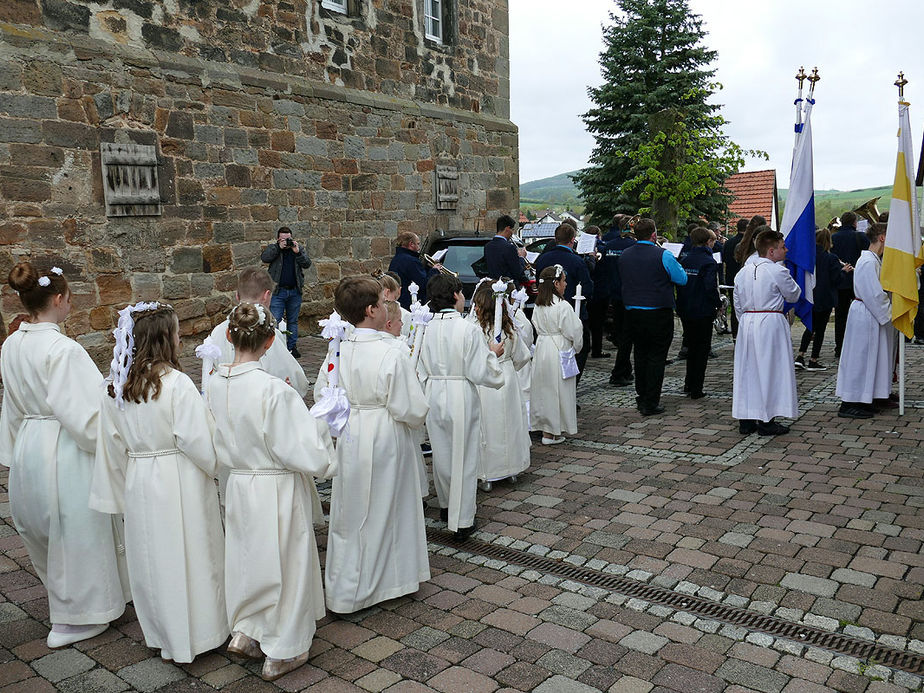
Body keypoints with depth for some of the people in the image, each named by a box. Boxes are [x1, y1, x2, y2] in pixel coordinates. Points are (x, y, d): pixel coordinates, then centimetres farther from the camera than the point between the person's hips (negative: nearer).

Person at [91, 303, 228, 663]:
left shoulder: (115, 389, -1)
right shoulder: (177, 383, -20)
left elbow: (113, 445, 5)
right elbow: (197, 440, -20)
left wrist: (121, 491, 14)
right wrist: (215, 464, -1)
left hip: (138, 484, 6)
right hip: (179, 483, -5)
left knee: (150, 558, 18)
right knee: (185, 555, 9)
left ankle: (158, 634, 34)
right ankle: (192, 635, 23)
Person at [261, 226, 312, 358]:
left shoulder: (299, 249, 10)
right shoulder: (272, 248, 5)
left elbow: (307, 264, -2)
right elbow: (264, 258, -14)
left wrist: (297, 252, -15)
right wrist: (278, 247, -16)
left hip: (295, 291, 3)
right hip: (278, 291, -2)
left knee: (293, 321, 9)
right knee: (275, 320, -6)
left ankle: (292, 346, 17)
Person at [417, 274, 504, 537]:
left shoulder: (427, 330, -3)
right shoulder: (468, 329, -16)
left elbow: (422, 371, 3)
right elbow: (480, 372, -14)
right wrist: (492, 354, 2)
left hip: (434, 397, 5)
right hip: (461, 398, -5)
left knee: (441, 454, 19)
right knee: (463, 457, 6)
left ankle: (446, 507, 39)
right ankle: (462, 520, 13)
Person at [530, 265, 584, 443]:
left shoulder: (538, 306, 3)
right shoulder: (563, 306, -17)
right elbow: (573, 331, -12)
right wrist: (576, 347, 4)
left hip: (541, 348, 7)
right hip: (559, 352, -7)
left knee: (543, 388, 14)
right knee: (558, 390, 2)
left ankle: (544, 426, 23)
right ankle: (551, 433, 7)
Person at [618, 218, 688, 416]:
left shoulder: (624, 255, 3)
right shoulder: (663, 255, -13)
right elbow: (682, 279, -6)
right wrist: (675, 262, 10)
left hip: (632, 313, 5)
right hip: (658, 314, -5)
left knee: (640, 355, 17)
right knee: (656, 357, 2)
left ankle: (641, 397, 25)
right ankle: (651, 403, 4)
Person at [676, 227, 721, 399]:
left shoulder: (684, 261, 5)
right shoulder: (709, 262, -13)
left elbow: (678, 282, 7)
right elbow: (711, 287, -23)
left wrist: (682, 303, 12)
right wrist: (717, 303, -8)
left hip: (685, 311, 6)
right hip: (703, 312, -6)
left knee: (691, 346, 20)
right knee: (702, 349, 5)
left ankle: (689, 384, 27)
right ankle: (696, 389, 6)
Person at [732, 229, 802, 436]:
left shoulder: (743, 272, 7)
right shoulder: (777, 271, -11)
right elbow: (794, 295, 2)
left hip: (747, 323, 6)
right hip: (770, 324, -6)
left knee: (747, 370, 10)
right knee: (770, 370, 2)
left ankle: (745, 420, 15)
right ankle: (766, 422, 6)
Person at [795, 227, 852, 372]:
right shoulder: (831, 258, -14)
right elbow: (837, 280, -12)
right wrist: (843, 271, 6)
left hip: (809, 299, 4)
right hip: (825, 299, -4)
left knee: (811, 327, 17)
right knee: (820, 329, 5)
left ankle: (800, 356, 7)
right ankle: (813, 361, 8)